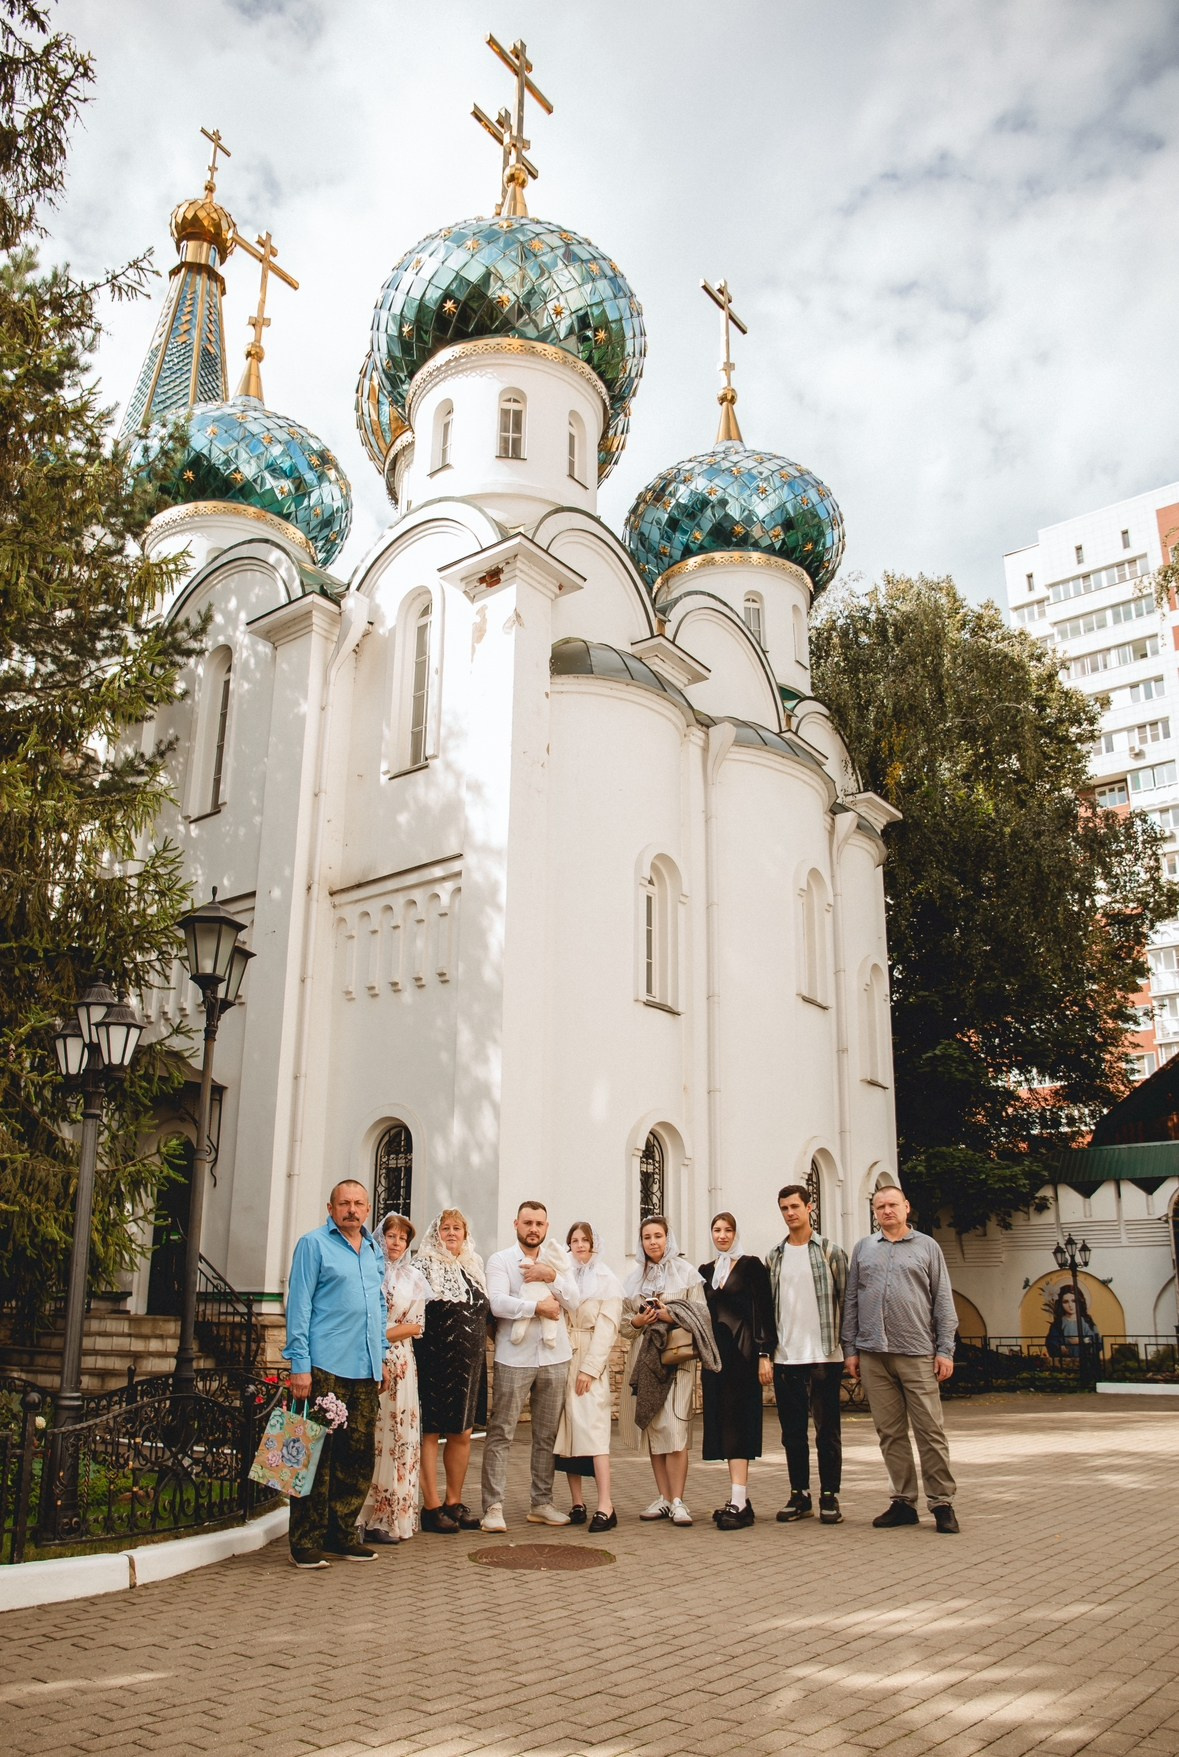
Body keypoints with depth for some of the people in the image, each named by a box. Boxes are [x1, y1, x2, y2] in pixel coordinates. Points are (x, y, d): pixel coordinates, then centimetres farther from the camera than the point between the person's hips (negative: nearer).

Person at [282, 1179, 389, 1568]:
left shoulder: (374, 1251, 17)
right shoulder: (313, 1244, -2)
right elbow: (299, 1306, -7)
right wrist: (299, 1365, -12)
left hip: (365, 1370, 6)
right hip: (325, 1367, -6)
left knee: (359, 1456, 8)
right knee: (317, 1454, -4)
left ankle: (342, 1534, 19)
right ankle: (307, 1542, 4)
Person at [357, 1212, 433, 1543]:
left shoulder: (413, 1277, 12)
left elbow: (416, 1326, 6)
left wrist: (383, 1334, -7)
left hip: (399, 1365, 2)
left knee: (397, 1435, 2)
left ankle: (392, 1516, 7)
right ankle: (368, 1518, 1)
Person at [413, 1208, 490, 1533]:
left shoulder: (474, 1268, 13)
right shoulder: (423, 1267, -4)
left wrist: (479, 1356, 16)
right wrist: (415, 1360, -14)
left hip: (468, 1364, 6)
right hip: (434, 1363, -6)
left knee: (462, 1434, 10)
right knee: (430, 1432, -1)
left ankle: (454, 1502, 21)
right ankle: (431, 1506, 6)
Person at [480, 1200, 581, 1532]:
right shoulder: (500, 1260, 0)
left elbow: (572, 1302, 1)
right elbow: (497, 1302, -15)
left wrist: (551, 1276, -13)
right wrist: (538, 1307, -12)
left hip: (554, 1357, 4)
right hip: (514, 1357, -4)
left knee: (547, 1434, 9)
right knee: (501, 1433, -5)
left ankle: (541, 1503, 19)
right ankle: (493, 1507, 0)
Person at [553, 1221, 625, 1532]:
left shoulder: (607, 1280, 3)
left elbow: (606, 1327, -4)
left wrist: (589, 1368, -11)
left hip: (590, 1363, -4)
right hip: (562, 1360, 4)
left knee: (593, 1427, -12)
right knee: (567, 1429, 2)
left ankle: (605, 1506, -14)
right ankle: (577, 1503, 8)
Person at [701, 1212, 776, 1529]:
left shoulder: (751, 1265, -3)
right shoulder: (706, 1271, 14)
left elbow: (763, 1310, -7)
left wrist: (764, 1354, -13)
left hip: (741, 1352, -6)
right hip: (715, 1352, 6)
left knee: (737, 1422, -10)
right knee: (723, 1424, 5)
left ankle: (739, 1502, -12)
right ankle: (739, 1498, 11)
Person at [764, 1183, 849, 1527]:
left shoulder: (830, 1252, 1)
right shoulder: (774, 1257, 10)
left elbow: (844, 1302, 0)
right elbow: (767, 1308, 9)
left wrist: (848, 1350, -5)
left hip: (825, 1356, -3)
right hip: (785, 1358, 3)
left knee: (827, 1430, 4)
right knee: (792, 1431, 8)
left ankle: (830, 1497, 14)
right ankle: (799, 1495, 19)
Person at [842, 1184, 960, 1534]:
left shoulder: (927, 1246, 8)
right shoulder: (863, 1249, 13)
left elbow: (943, 1302, 5)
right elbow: (850, 1302, 13)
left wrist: (945, 1350, -2)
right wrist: (850, 1348, 8)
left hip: (917, 1353, -2)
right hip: (873, 1354, 2)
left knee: (930, 1431, -2)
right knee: (890, 1432, 6)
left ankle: (942, 1502, 7)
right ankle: (903, 1501, 14)